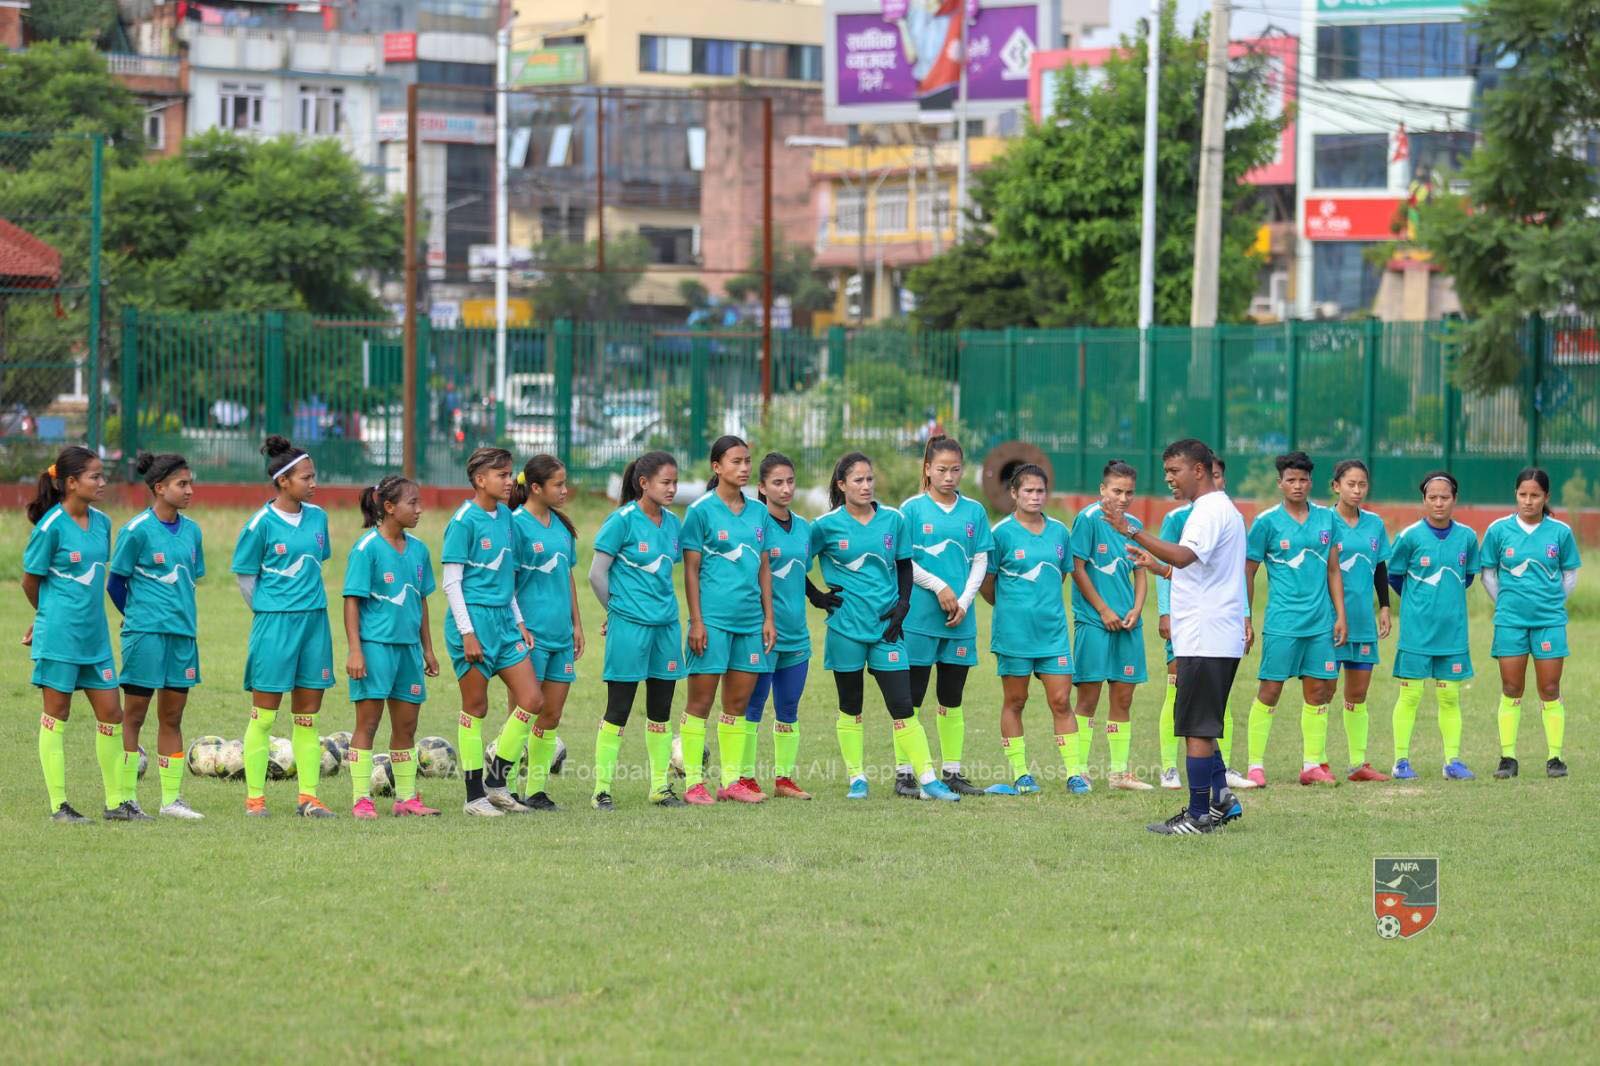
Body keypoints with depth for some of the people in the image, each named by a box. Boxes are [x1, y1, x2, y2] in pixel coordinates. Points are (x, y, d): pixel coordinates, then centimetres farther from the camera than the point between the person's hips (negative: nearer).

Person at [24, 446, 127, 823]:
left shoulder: (101, 522, 7)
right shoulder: (51, 526, -12)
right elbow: (31, 581, -3)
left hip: (95, 634, 6)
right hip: (59, 635, -6)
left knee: (110, 712, 6)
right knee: (56, 714, 1)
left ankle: (116, 802, 14)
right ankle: (58, 804, 5)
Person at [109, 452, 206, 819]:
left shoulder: (191, 530, 9)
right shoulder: (136, 530, -9)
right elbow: (115, 583, -2)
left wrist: (181, 615, 11)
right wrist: (138, 616, 6)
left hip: (182, 633, 6)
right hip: (145, 633, -6)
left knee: (172, 717, 9)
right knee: (134, 715, 0)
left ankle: (171, 799, 14)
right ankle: (126, 798, 4)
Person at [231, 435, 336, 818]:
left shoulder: (317, 517, 7)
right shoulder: (261, 523, -9)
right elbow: (245, 576, -2)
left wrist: (309, 604, 13)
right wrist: (270, 614, 1)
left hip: (314, 621, 5)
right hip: (274, 625, -5)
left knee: (307, 715, 6)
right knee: (264, 715, -1)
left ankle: (308, 797, 10)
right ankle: (254, 798, 4)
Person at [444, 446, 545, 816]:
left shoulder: (505, 518, 11)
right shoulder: (464, 521, -10)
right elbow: (451, 582, -11)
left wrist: (519, 622, 17)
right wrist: (467, 632, -16)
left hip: (504, 619, 7)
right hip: (474, 619, -7)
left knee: (532, 700, 2)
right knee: (475, 707, 0)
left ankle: (496, 781, 13)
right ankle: (474, 796, 8)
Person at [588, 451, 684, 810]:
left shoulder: (672, 523, 9)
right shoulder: (622, 520, -9)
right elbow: (597, 573, -6)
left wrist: (661, 605, 13)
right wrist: (618, 609, 5)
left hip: (665, 624, 6)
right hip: (629, 626, -6)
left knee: (661, 709, 10)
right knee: (618, 709, -3)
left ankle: (660, 787, 18)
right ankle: (602, 790, 2)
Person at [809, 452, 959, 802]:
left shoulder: (893, 520, 4)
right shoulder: (827, 526, -2)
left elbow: (904, 566, 14)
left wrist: (902, 605, 1)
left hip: (886, 627, 1)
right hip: (846, 626, -1)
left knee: (902, 706, -4)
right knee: (850, 707, 7)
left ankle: (928, 779, -5)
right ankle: (857, 779, 16)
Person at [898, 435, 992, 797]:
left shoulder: (974, 511, 9)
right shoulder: (912, 509, -1)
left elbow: (980, 562, 8)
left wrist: (964, 602, -4)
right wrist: (940, 587, -12)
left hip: (960, 619, 4)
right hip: (919, 615, -4)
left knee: (952, 699, 9)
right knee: (910, 698, -2)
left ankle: (952, 772, 15)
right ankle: (903, 774, 1)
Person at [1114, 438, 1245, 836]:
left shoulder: (1211, 511, -14)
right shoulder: (1220, 509, 19)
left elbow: (1184, 556, -31)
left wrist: (1132, 532, -34)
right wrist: (1153, 563, 26)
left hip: (1204, 638, -10)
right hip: (1217, 638, 10)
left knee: (1196, 728, -6)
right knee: (1202, 726, 16)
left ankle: (1199, 815, -3)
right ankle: (1221, 800, 19)